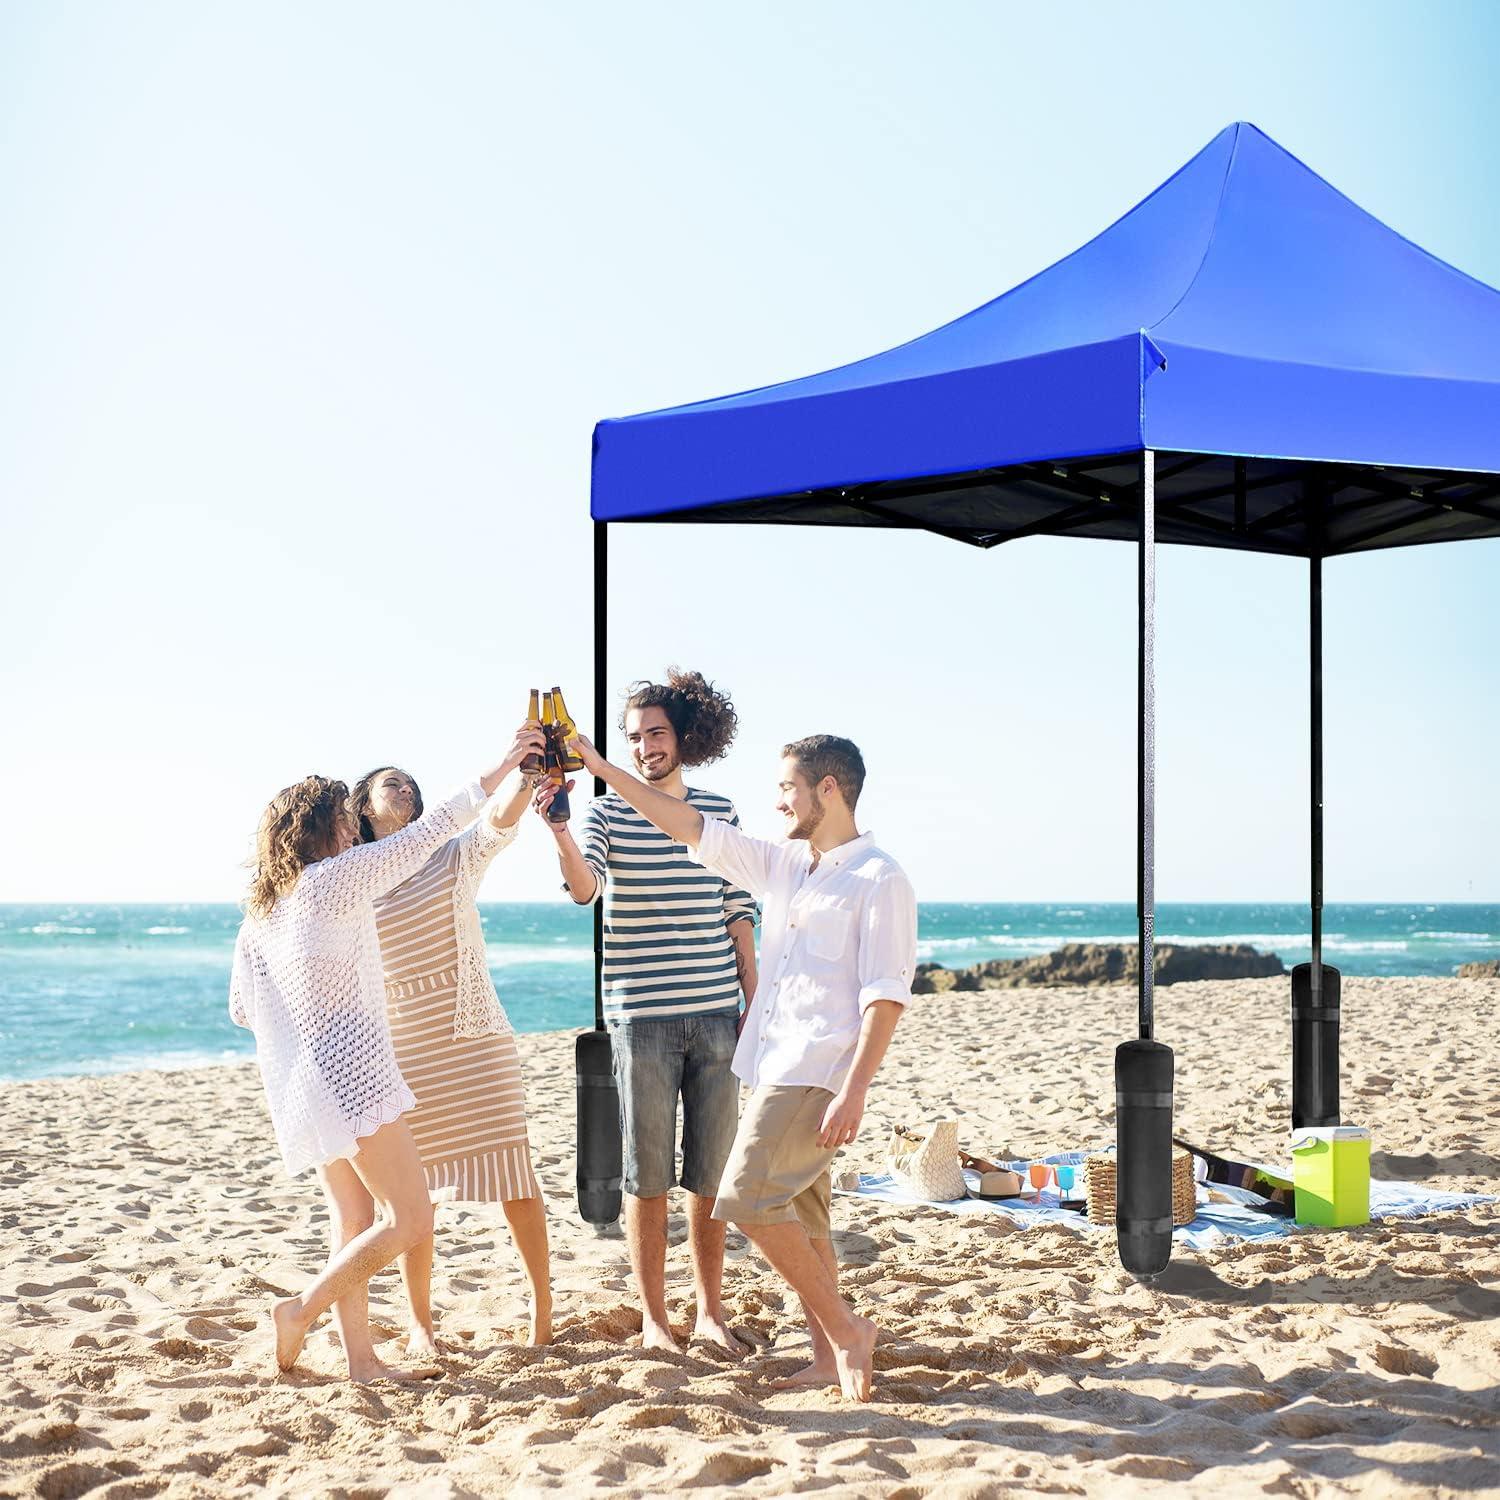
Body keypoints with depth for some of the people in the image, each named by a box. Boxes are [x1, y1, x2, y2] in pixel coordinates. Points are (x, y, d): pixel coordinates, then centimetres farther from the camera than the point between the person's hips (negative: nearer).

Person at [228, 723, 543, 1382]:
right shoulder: (333, 878, -10)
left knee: (354, 1217, 13)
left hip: (299, 1080, 9)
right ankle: (303, 1308, -6)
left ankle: (360, 1356, 14)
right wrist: (496, 775, -6)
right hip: (351, 1071, -9)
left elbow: (241, 1010, 18)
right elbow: (422, 837, -9)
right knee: (411, 1219, -5)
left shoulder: (258, 914, 12)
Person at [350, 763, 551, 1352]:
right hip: (403, 1050, 0)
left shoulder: (454, 858, 4)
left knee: (513, 1175, -1)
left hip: (476, 1039, 0)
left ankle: (542, 1304, 12)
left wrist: (528, 768, -36)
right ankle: (419, 1321, 19)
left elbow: (501, 816, -16)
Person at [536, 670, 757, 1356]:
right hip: (641, 1016, -3)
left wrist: (754, 1001, 10)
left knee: (711, 1174, 8)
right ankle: (653, 1319, 13)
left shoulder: (720, 813, 9)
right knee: (647, 1175, 2)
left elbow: (738, 913, 13)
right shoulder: (608, 812, -1)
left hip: (716, 1016, 3)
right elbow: (584, 889, -19)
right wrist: (560, 833, -38)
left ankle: (710, 1311, 20)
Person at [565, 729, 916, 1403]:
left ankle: (846, 1328, -4)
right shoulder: (784, 865, 15)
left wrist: (854, 1092, -22)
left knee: (746, 1200, -15)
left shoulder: (879, 880, -9)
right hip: (776, 1069, 8)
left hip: (818, 1074, -8)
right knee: (795, 1216, 9)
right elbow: (693, 829, 17)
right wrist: (604, 770, 14)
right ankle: (830, 1359, 15)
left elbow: (886, 993, -15)